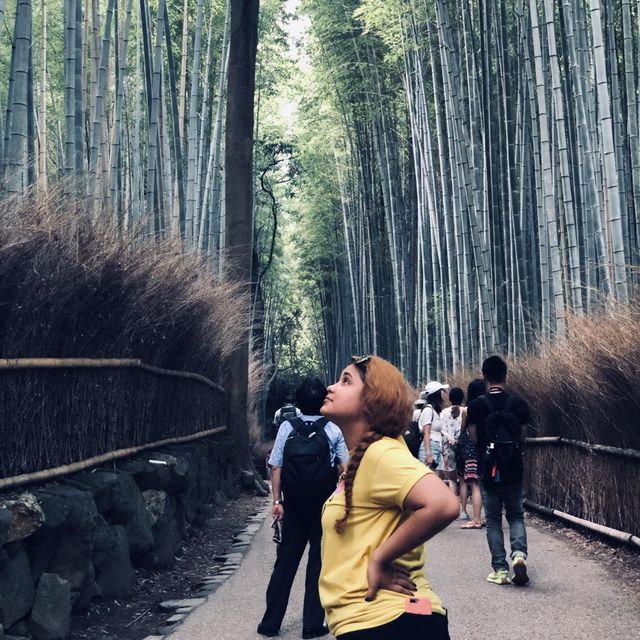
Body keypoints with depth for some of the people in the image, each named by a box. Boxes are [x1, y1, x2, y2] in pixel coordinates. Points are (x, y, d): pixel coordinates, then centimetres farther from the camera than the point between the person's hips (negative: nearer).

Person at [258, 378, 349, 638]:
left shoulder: (287, 428, -3)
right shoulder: (334, 430, -5)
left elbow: (276, 467, -5)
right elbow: (344, 468, -7)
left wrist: (277, 501, 0)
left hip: (293, 506, 1)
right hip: (325, 507, -1)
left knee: (285, 561, 11)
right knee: (319, 562, 8)